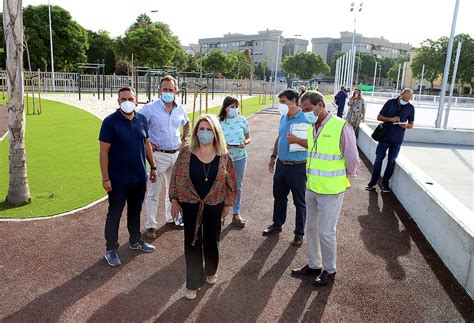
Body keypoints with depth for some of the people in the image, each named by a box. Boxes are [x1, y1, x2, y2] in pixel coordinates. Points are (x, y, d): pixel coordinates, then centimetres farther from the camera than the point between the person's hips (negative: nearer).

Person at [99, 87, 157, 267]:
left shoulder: (142, 119, 2)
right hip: (118, 179, -5)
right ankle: (111, 249, 23)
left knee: (135, 211, 20)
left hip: (139, 177, 5)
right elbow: (104, 151, -13)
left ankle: (135, 241, 38)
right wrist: (105, 178, -15)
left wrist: (153, 167, 11)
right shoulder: (110, 122, -13)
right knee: (114, 214, 8)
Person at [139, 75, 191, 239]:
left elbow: (186, 124, 25)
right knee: (153, 193, -2)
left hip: (176, 154, 5)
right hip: (159, 155, -5)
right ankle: (151, 226, 9)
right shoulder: (150, 108, -11)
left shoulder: (180, 109, 5)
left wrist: (184, 139, 12)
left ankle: (171, 218, 35)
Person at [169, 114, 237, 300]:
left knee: (212, 240, 15)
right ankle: (193, 283, 22)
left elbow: (230, 181, 1)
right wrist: (174, 200, -2)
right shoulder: (186, 153, -8)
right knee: (192, 242, 7)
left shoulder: (223, 156, -7)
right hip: (190, 205, 0)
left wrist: (228, 203, 3)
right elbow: (176, 177, -2)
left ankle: (211, 271, 43)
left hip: (214, 205, 1)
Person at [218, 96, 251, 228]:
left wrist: (245, 143, -13)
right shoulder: (219, 122, -3)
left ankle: (236, 214, 24)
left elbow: (248, 138, 8)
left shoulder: (242, 120, 0)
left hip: (240, 157, 1)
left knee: (238, 186, 10)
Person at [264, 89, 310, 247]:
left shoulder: (305, 119, -17)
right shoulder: (283, 117, 7)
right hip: (281, 164, 7)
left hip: (297, 167, -7)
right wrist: (273, 157, 21)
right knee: (279, 196, 21)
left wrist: (297, 140, -31)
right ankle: (277, 224, 40)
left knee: (299, 202, 8)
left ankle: (299, 233, 23)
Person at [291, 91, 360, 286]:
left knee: (326, 232, 3)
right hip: (311, 187, 7)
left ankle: (329, 270, 25)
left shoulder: (341, 127, -19)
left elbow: (352, 159, -11)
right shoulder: (311, 128, 4)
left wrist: (347, 179, 1)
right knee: (311, 228, 16)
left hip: (331, 190, -7)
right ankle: (313, 265, 35)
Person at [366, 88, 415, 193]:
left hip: (397, 140, 1)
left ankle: (385, 183, 19)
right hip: (385, 136, -1)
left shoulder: (410, 108, 0)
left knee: (391, 161, 7)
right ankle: (372, 182, 10)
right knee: (378, 159, 1)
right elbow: (379, 117, -1)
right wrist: (391, 119, -18)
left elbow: (411, 125, 8)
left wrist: (406, 125, -16)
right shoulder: (390, 103, -3)